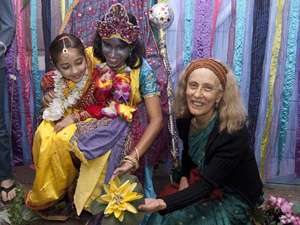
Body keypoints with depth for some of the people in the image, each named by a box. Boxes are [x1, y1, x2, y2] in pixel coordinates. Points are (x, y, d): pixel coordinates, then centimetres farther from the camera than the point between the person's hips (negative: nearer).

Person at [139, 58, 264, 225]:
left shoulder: (233, 132, -30)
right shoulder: (184, 120, -10)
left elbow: (206, 185, -35)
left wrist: (163, 203, -49)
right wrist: (184, 178, -6)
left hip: (235, 199, -5)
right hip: (199, 182, 6)